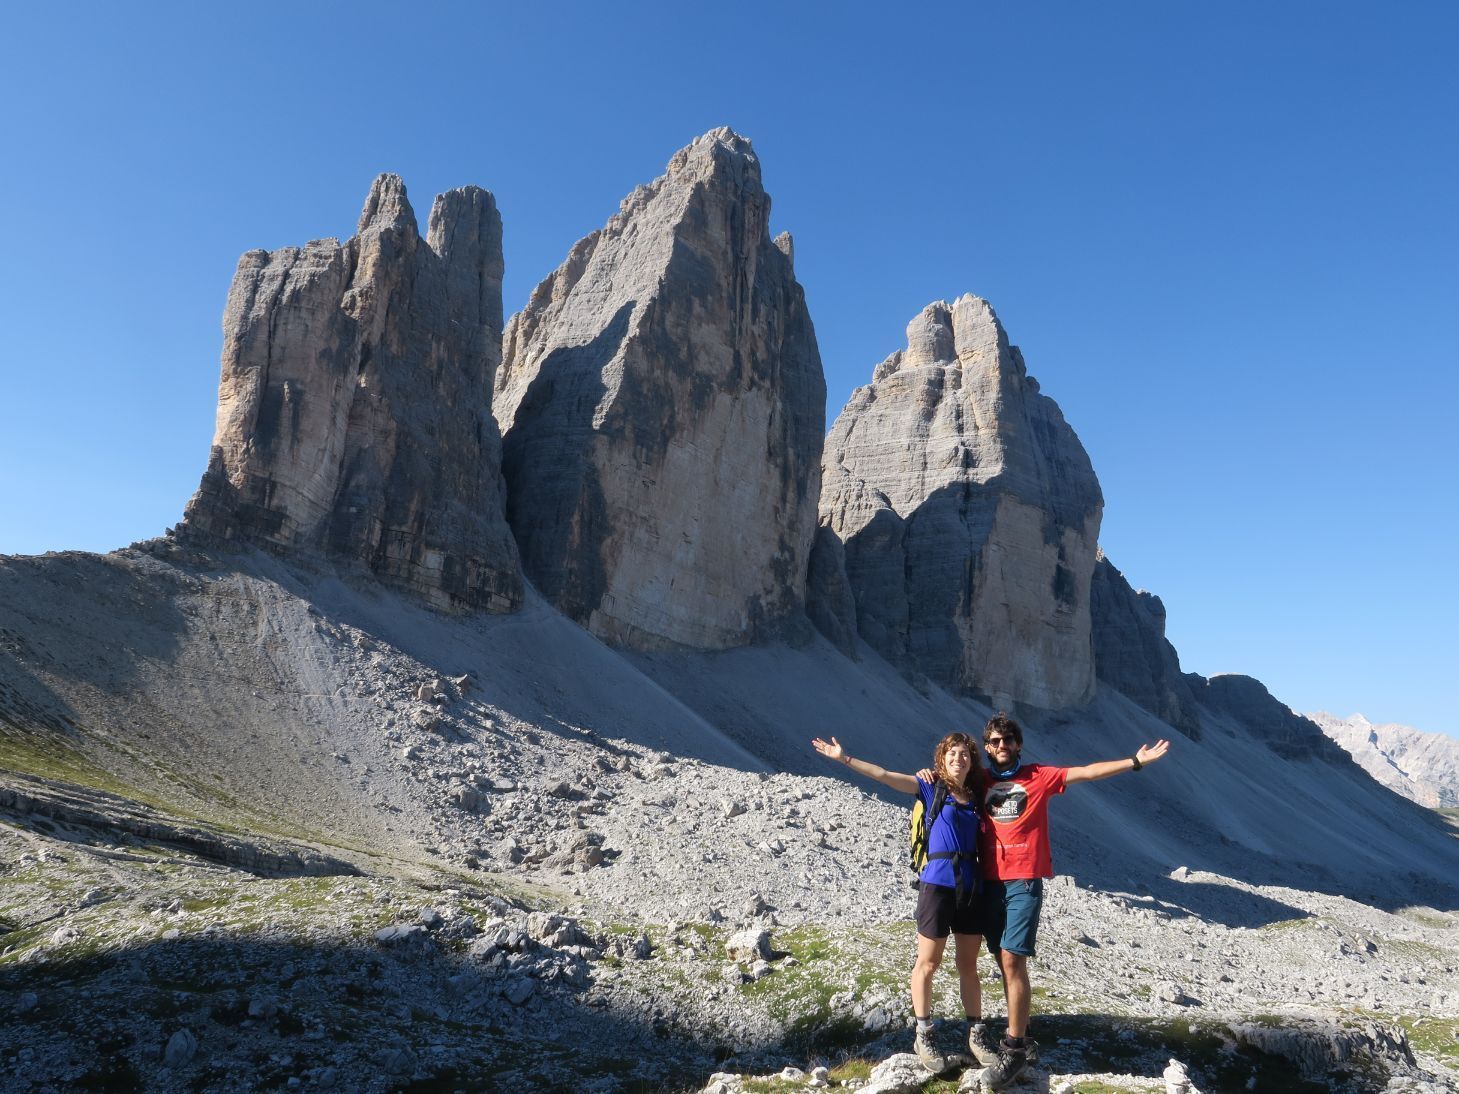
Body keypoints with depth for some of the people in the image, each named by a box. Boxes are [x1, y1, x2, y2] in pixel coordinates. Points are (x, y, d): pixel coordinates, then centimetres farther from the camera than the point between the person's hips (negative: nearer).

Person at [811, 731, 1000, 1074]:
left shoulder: (977, 797, 9)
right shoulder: (932, 788, -1)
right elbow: (884, 775, -6)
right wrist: (844, 758, -11)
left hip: (971, 886, 4)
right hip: (937, 883, -4)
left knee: (968, 965, 13)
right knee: (928, 963, 5)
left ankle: (976, 1033, 26)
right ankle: (923, 1036, 17)